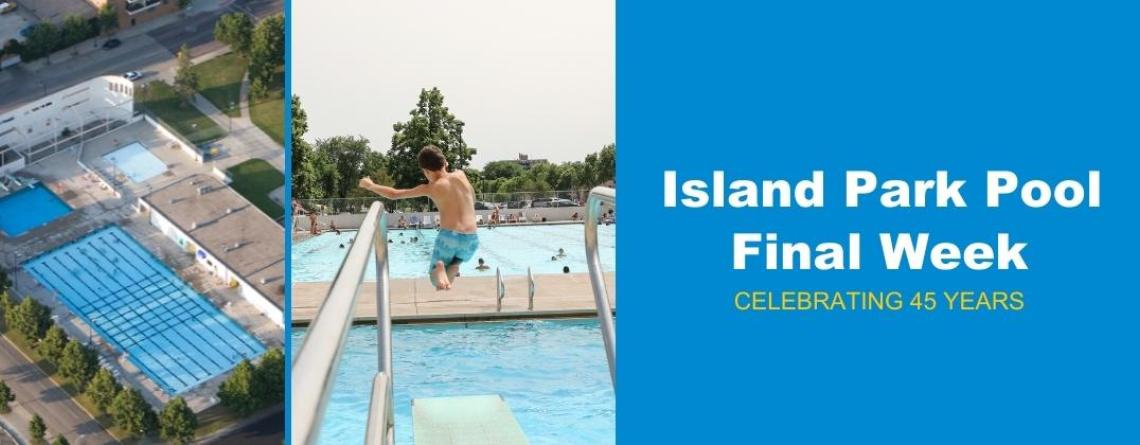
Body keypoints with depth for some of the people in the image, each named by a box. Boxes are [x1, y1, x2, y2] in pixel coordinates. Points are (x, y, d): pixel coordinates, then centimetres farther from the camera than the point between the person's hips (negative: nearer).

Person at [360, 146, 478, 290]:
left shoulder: (430, 188, 1)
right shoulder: (461, 174, 7)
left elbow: (393, 194, 9)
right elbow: (472, 200, 25)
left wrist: (370, 186, 22)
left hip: (449, 237, -3)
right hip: (472, 240, 3)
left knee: (435, 278, 18)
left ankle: (439, 270, -19)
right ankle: (454, 266, -2)